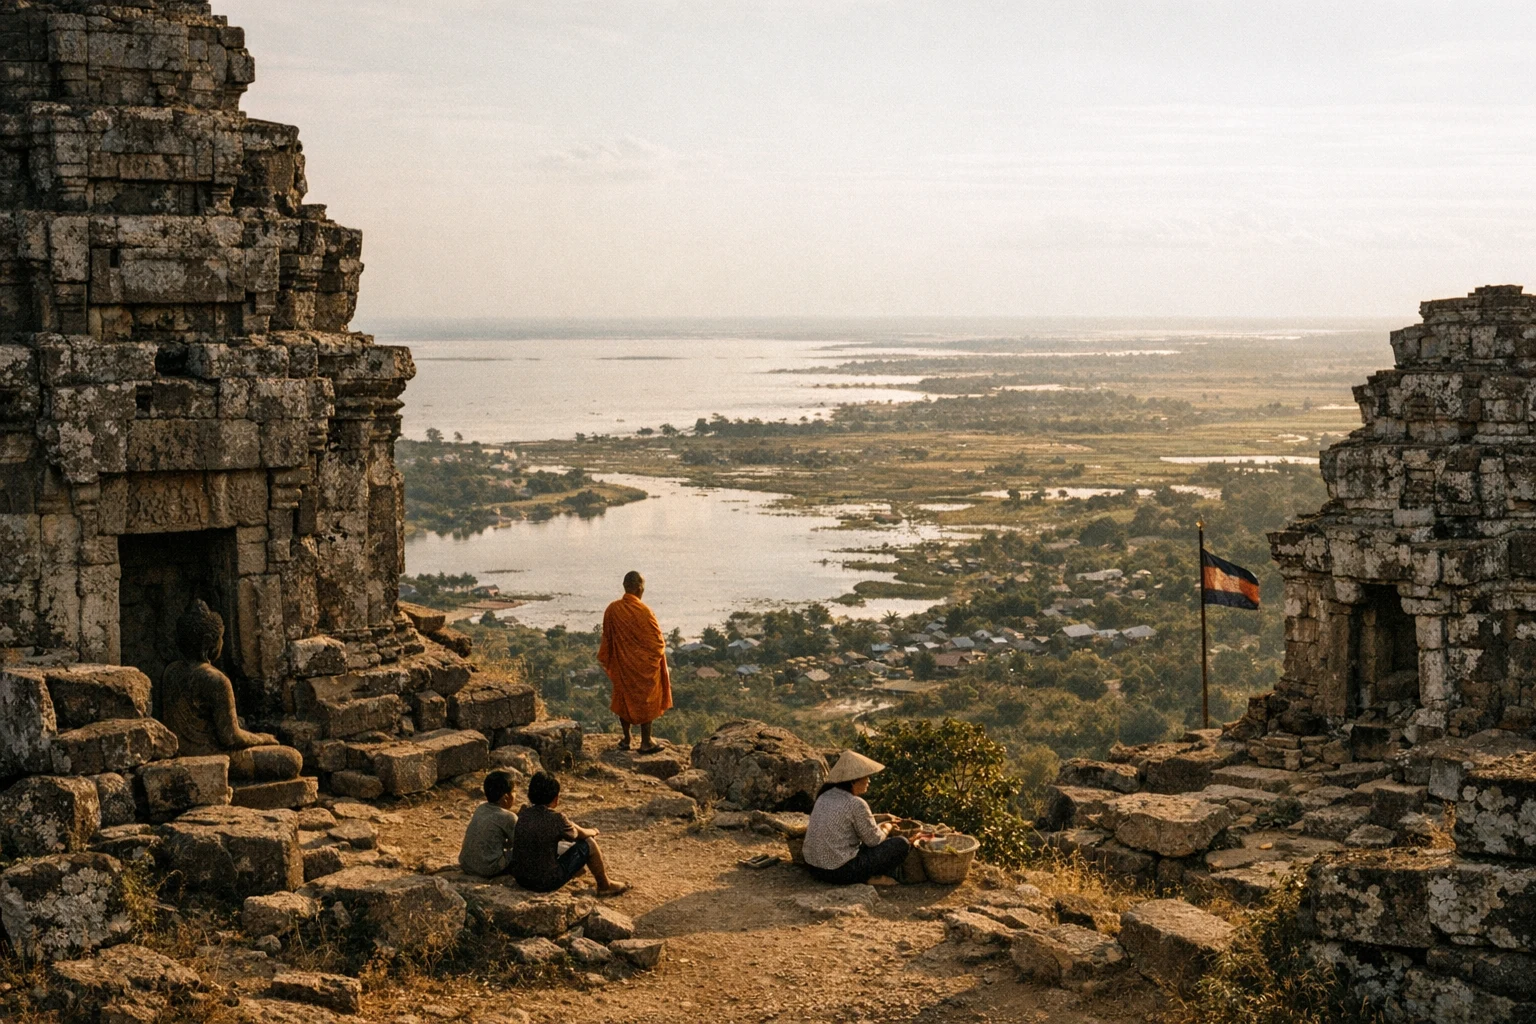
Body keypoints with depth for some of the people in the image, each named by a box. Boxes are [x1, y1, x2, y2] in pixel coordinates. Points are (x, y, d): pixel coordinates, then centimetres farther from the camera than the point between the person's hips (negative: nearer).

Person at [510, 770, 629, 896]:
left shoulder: (522, 815, -3)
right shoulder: (556, 818, -20)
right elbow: (581, 834, 1)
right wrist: (593, 832, 23)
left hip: (521, 879, 7)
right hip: (547, 882, -7)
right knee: (588, 844, 5)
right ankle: (605, 885, 25)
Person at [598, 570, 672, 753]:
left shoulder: (612, 610, -9)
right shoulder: (643, 611, -23)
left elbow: (607, 639, 2)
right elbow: (657, 640, -15)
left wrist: (606, 660, 16)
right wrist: (662, 644, 8)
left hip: (621, 664, 4)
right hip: (644, 665, -4)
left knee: (623, 698, 17)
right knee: (645, 700, 8)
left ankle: (627, 739, 26)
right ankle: (646, 742, 15)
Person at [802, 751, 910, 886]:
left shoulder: (825, 796, 7)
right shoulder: (856, 804, -17)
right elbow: (874, 840, -6)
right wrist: (885, 830, 17)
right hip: (841, 872, -8)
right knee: (901, 844, -1)